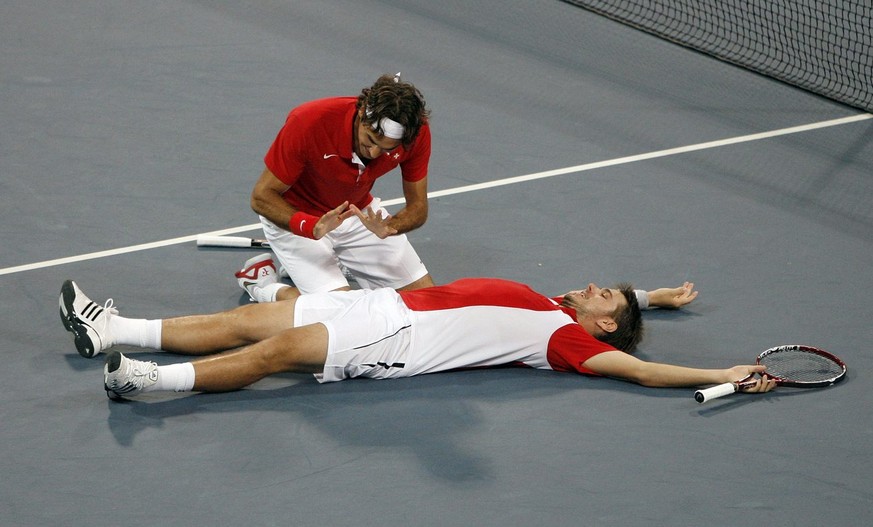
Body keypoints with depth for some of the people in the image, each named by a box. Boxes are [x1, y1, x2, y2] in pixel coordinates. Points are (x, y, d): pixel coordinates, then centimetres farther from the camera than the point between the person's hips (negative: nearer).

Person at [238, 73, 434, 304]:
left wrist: (388, 228, -35)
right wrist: (311, 227, -42)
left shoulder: (417, 133, -23)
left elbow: (418, 206, -12)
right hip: (294, 216, -5)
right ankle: (262, 283, 6)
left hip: (360, 213, 5)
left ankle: (338, 263, 20)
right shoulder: (309, 122, -34)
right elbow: (261, 197, -25)